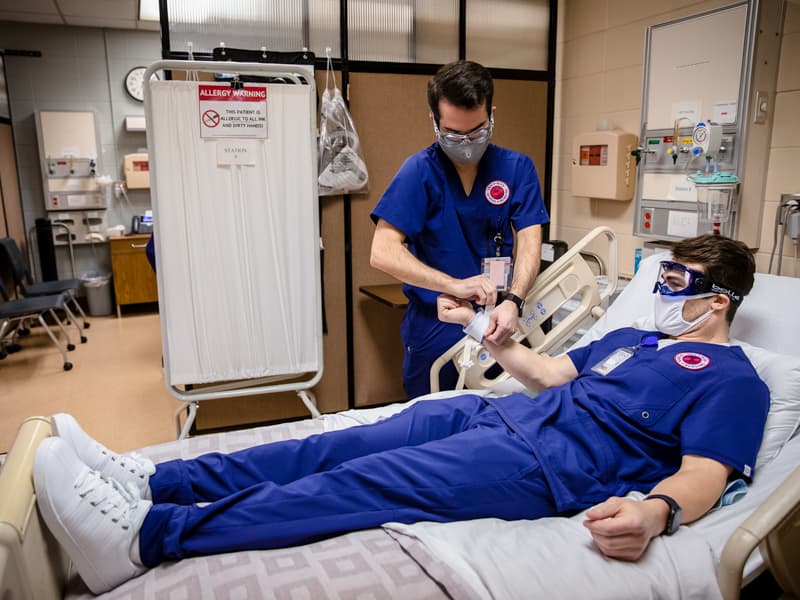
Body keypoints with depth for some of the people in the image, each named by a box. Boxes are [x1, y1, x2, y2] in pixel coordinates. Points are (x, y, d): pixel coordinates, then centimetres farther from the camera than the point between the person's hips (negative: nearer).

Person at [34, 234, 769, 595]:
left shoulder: (730, 378, 4)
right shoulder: (633, 337, 27)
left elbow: (704, 474, -10)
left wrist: (655, 511, -32)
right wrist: (485, 329, 24)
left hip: (555, 461, -7)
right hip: (508, 414, 8)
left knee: (366, 483, -23)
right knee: (341, 447, -7)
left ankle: (146, 533, -25)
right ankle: (149, 480, -7)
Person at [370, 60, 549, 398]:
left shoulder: (517, 168, -2)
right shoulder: (420, 171, -11)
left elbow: (529, 240, -10)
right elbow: (382, 253, -18)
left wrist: (513, 301, -29)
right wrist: (455, 285, -29)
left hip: (495, 324, 3)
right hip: (434, 329, -2)